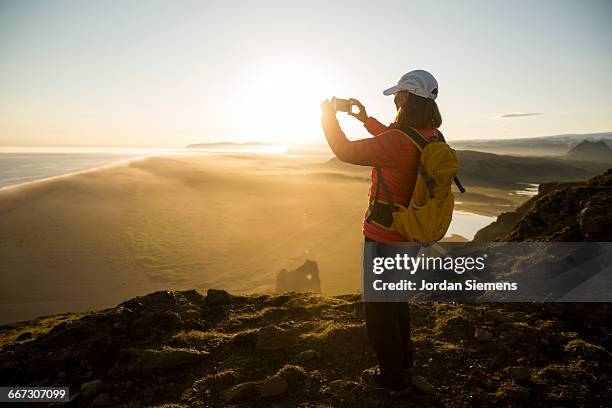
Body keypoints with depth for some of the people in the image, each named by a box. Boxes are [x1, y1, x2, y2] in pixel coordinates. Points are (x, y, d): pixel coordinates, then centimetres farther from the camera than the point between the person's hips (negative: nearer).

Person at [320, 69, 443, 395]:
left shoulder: (397, 142, -28)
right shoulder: (431, 137, 0)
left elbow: (346, 151, -18)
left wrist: (329, 117, -3)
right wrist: (365, 118, 22)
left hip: (384, 238, -8)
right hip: (410, 235, 9)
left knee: (379, 307, 9)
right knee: (396, 299, 26)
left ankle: (393, 378, 24)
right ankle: (403, 363, 43)